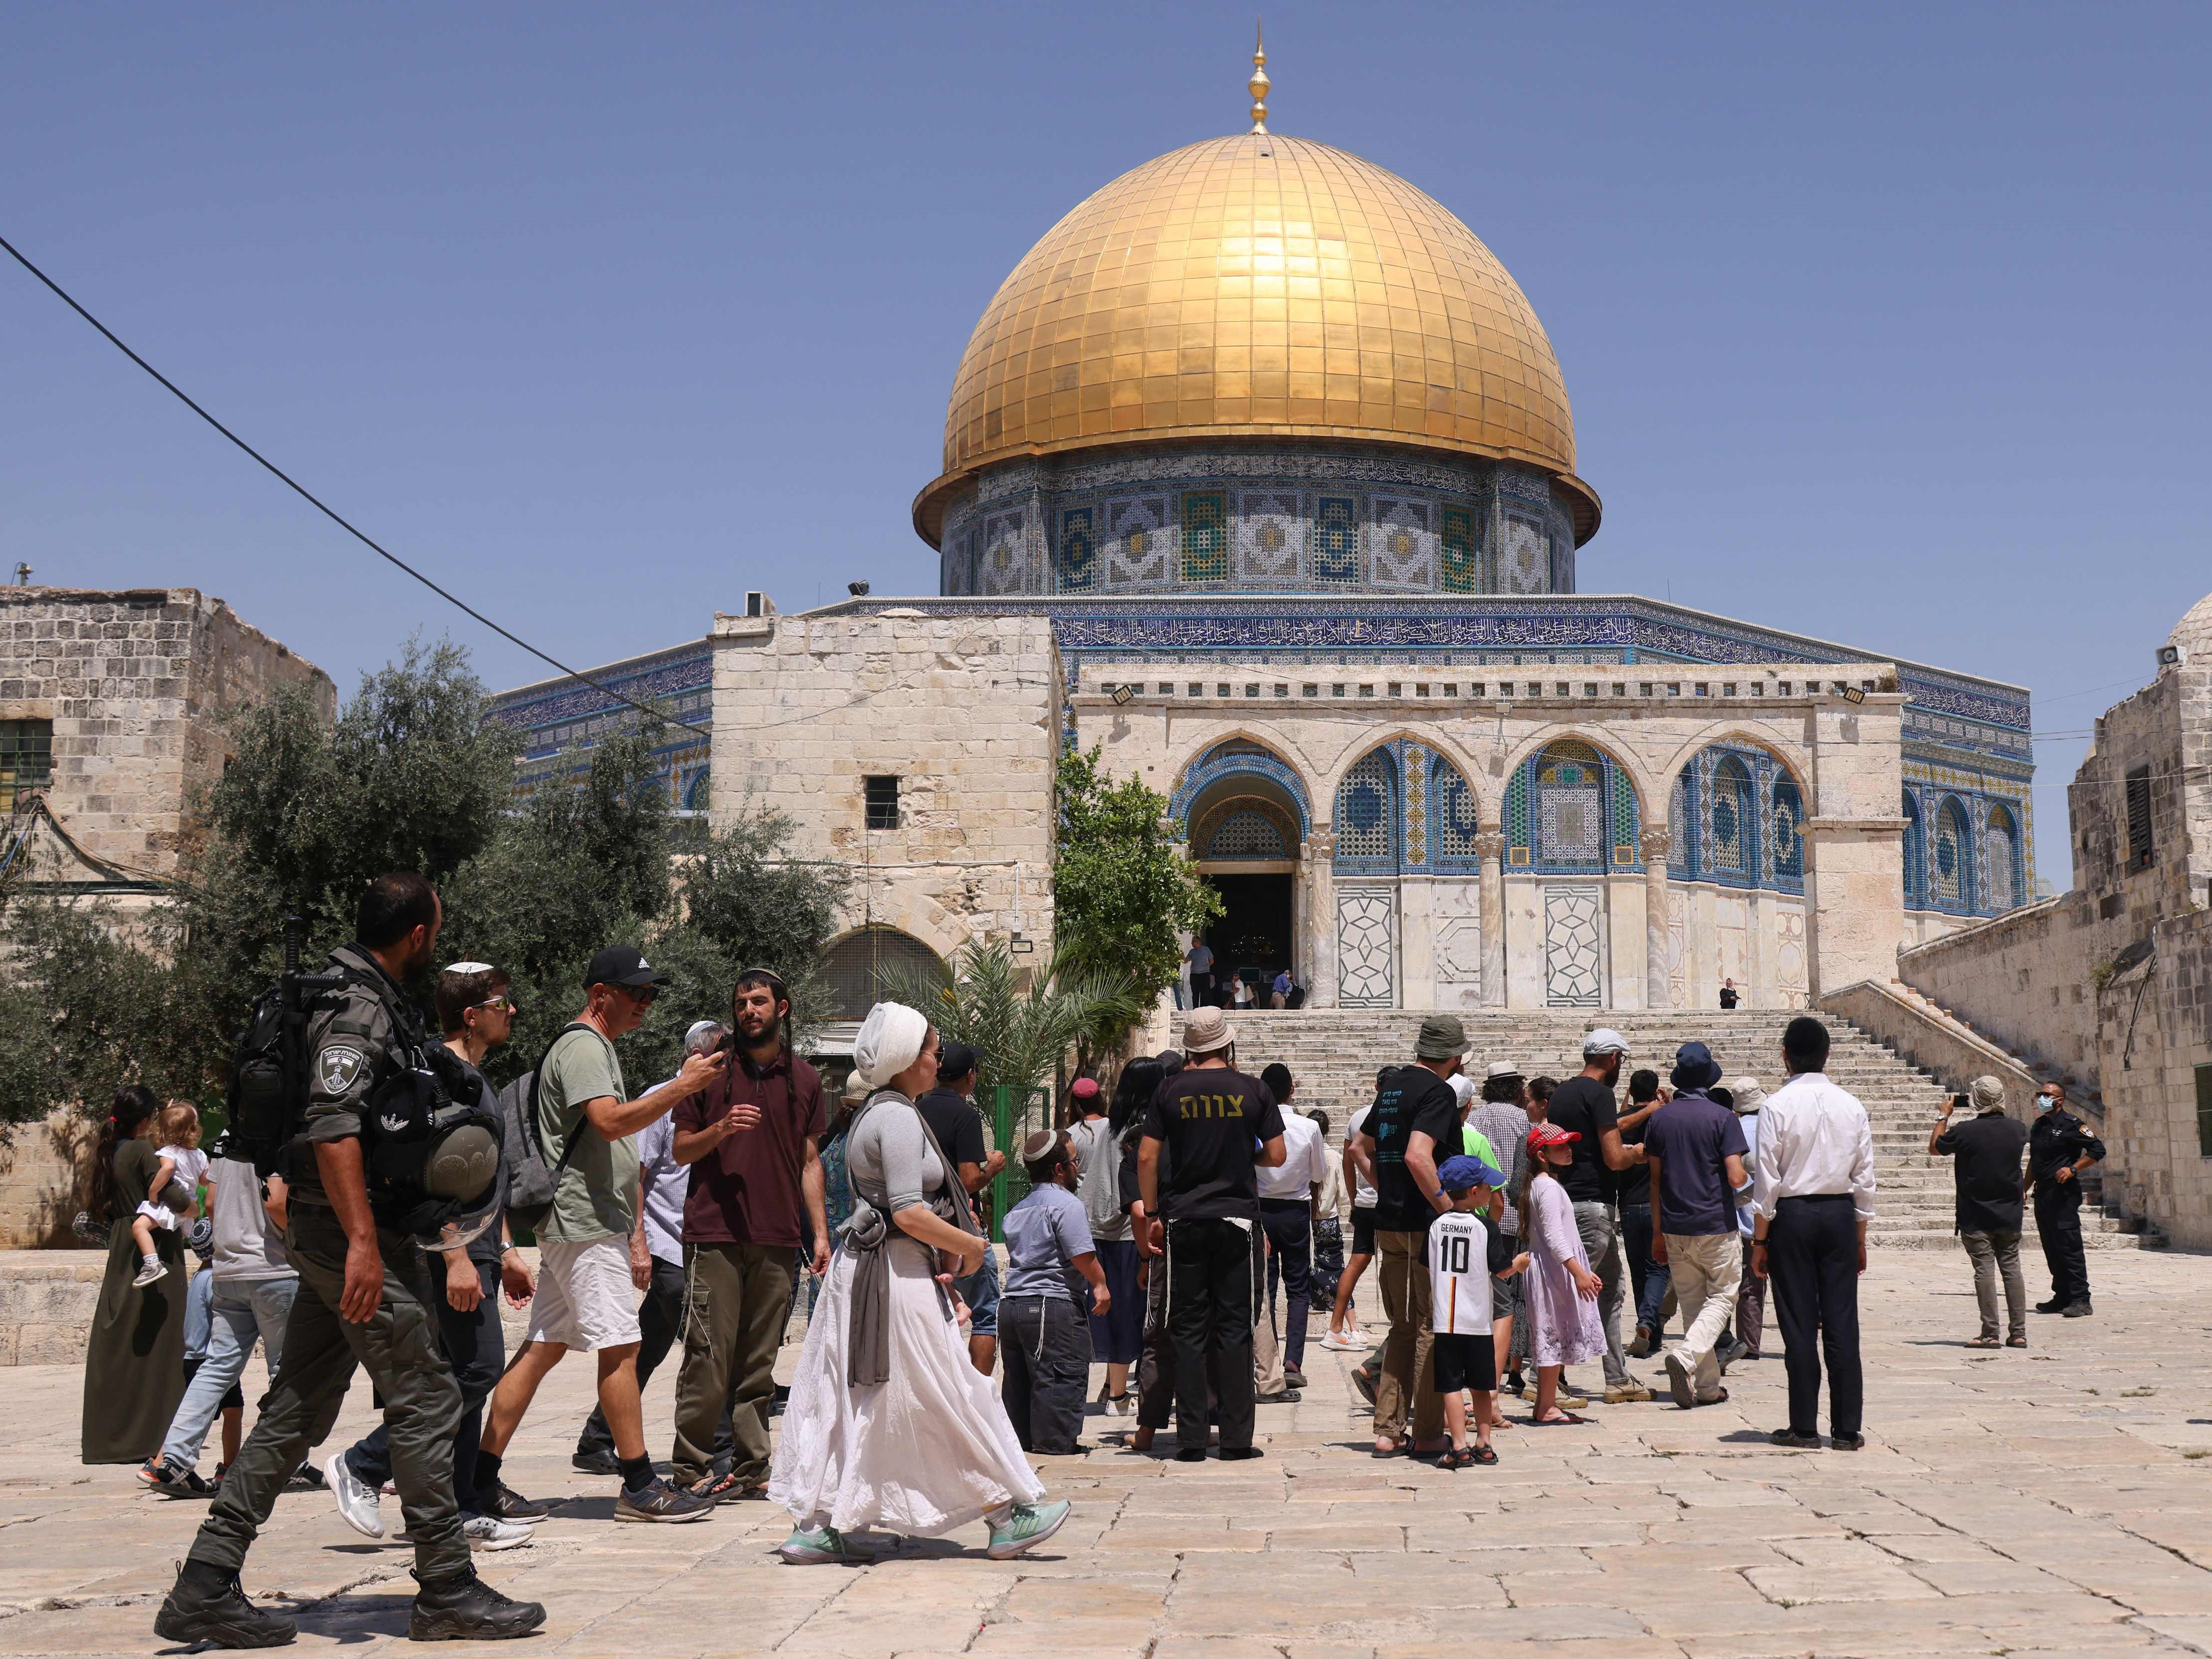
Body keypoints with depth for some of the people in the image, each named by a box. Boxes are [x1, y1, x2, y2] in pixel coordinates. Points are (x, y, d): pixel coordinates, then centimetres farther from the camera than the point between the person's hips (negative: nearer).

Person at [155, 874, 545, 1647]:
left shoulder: (373, 999, 17)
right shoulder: (359, 1008, -15)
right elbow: (332, 1125, -26)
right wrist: (363, 1242, -31)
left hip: (326, 1235, 10)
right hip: (352, 1230, -10)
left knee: (297, 1408, 10)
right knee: (426, 1395, -4)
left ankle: (205, 1587, 11)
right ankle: (447, 1592, 3)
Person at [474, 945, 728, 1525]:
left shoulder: (595, 1047, 21)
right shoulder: (583, 1047, -12)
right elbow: (611, 1122, -26)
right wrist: (683, 1086, -25)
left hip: (574, 1225, 10)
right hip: (586, 1223, -10)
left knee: (543, 1347, 8)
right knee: (620, 1347, -7)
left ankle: (484, 1478, 10)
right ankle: (639, 1487, -4)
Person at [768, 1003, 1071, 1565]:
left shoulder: (874, 1114, 16)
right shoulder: (899, 1118, -15)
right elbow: (909, 1213, -21)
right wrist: (971, 1245, -10)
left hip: (862, 1266, 10)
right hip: (898, 1275, -10)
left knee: (846, 1403, 9)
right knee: (950, 1398, -1)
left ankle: (815, 1528, 10)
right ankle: (1007, 1516, 9)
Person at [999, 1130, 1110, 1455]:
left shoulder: (1017, 1210, 18)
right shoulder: (1065, 1203, -10)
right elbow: (1082, 1254, -16)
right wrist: (1101, 1285, -3)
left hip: (1011, 1303, 9)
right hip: (1053, 1305, -9)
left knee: (1018, 1377, 14)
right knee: (1062, 1377, -4)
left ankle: (1019, 1438, 18)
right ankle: (1056, 1440, -4)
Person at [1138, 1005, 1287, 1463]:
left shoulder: (1171, 1091, 0)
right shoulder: (1253, 1090, -1)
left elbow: (1146, 1157, -3)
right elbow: (1276, 1156, 1)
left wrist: (1152, 1211, 7)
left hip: (1184, 1220, 1)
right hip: (1237, 1219, -1)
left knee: (1188, 1330, 6)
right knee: (1234, 1330, 4)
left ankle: (1191, 1440, 5)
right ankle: (1236, 1440, 3)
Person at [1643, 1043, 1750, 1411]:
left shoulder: (1659, 1119, 4)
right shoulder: (1723, 1117, -9)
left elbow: (1655, 1179, 7)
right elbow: (1736, 1178, -14)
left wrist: (1658, 1233, 14)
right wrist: (1749, 1180, 10)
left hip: (1675, 1228, 4)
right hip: (1716, 1225, -4)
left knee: (1692, 1303, 12)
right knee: (1722, 1298, 6)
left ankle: (1707, 1386, 14)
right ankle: (1686, 1356, -18)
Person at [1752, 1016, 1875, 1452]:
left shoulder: (1778, 1105, -9)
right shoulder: (1851, 1106, 3)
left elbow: (1767, 1178, -9)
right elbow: (1865, 1178, 6)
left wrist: (1759, 1240, -2)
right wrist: (1860, 1237, 16)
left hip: (1792, 1214, -3)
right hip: (1841, 1214, 3)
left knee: (1799, 1323, 2)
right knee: (1842, 1323, 5)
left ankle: (1804, 1428, 6)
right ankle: (1848, 1429, 7)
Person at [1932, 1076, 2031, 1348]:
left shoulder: (1965, 1131, -15)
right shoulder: (2018, 1128, -3)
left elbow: (1934, 1149, 4)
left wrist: (1944, 1116, 12)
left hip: (1976, 1217, -4)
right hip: (2010, 1215, 4)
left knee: (1984, 1270, -2)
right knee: (2012, 1269, 8)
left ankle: (1990, 1332, -4)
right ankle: (2018, 1332, 8)